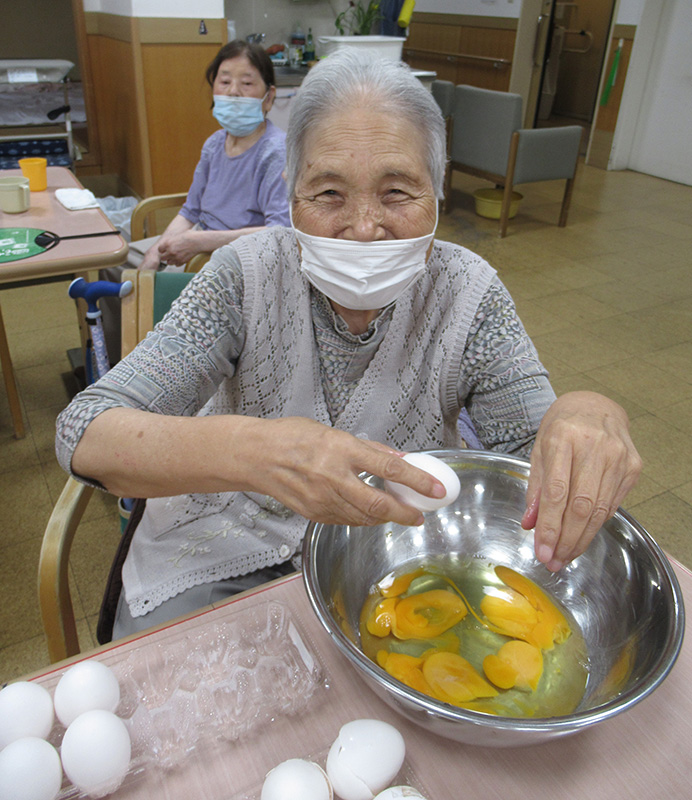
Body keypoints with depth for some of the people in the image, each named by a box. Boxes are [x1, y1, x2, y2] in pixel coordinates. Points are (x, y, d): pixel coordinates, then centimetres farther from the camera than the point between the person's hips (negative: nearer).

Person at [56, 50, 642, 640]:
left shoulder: (468, 296, -13)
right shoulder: (246, 276, -17)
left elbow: (534, 454, -12)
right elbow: (85, 434, -23)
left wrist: (589, 418, -38)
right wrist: (246, 449, -44)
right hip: (223, 560, -1)